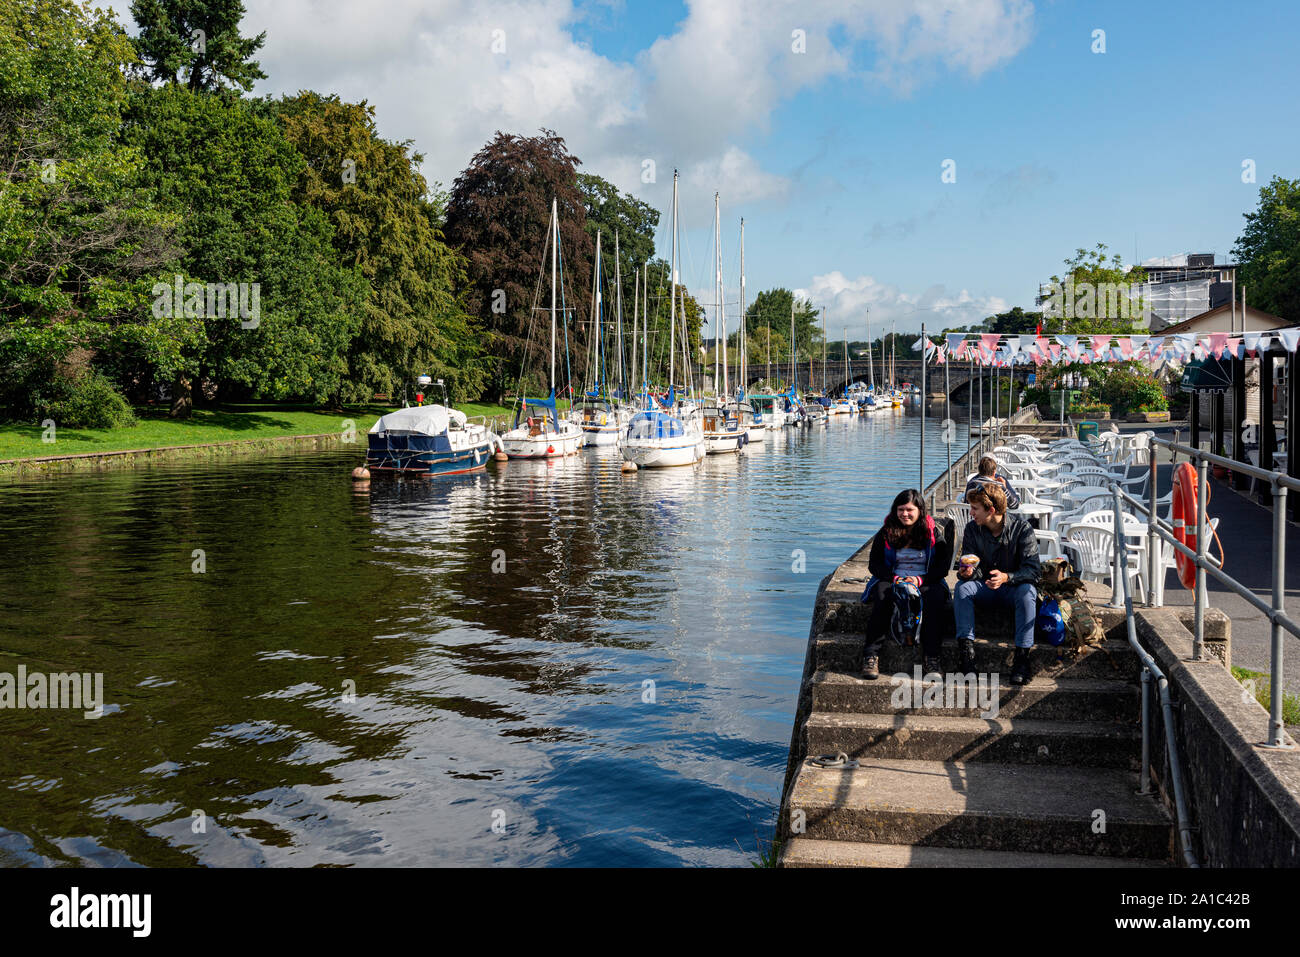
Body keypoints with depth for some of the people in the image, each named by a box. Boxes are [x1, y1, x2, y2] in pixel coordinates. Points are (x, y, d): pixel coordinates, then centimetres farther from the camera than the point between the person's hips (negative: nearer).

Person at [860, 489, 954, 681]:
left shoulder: (934, 533, 5)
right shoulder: (886, 533, 7)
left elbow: (943, 567, 2)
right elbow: (874, 564, 6)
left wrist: (920, 580, -14)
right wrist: (894, 578, -13)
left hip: (926, 582, 0)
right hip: (891, 580, 0)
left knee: (936, 597, -34)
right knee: (884, 596, -34)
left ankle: (932, 660, -34)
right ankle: (870, 655, -35)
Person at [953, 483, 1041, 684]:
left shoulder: (1022, 529, -15)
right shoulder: (972, 529, -6)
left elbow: (1032, 570, -21)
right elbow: (971, 566, -3)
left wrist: (1006, 577, -41)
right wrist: (966, 572, -30)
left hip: (1014, 587, -3)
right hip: (986, 587, 3)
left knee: (1027, 591, -35)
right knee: (962, 587, -26)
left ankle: (1022, 656, -35)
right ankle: (966, 648, -31)